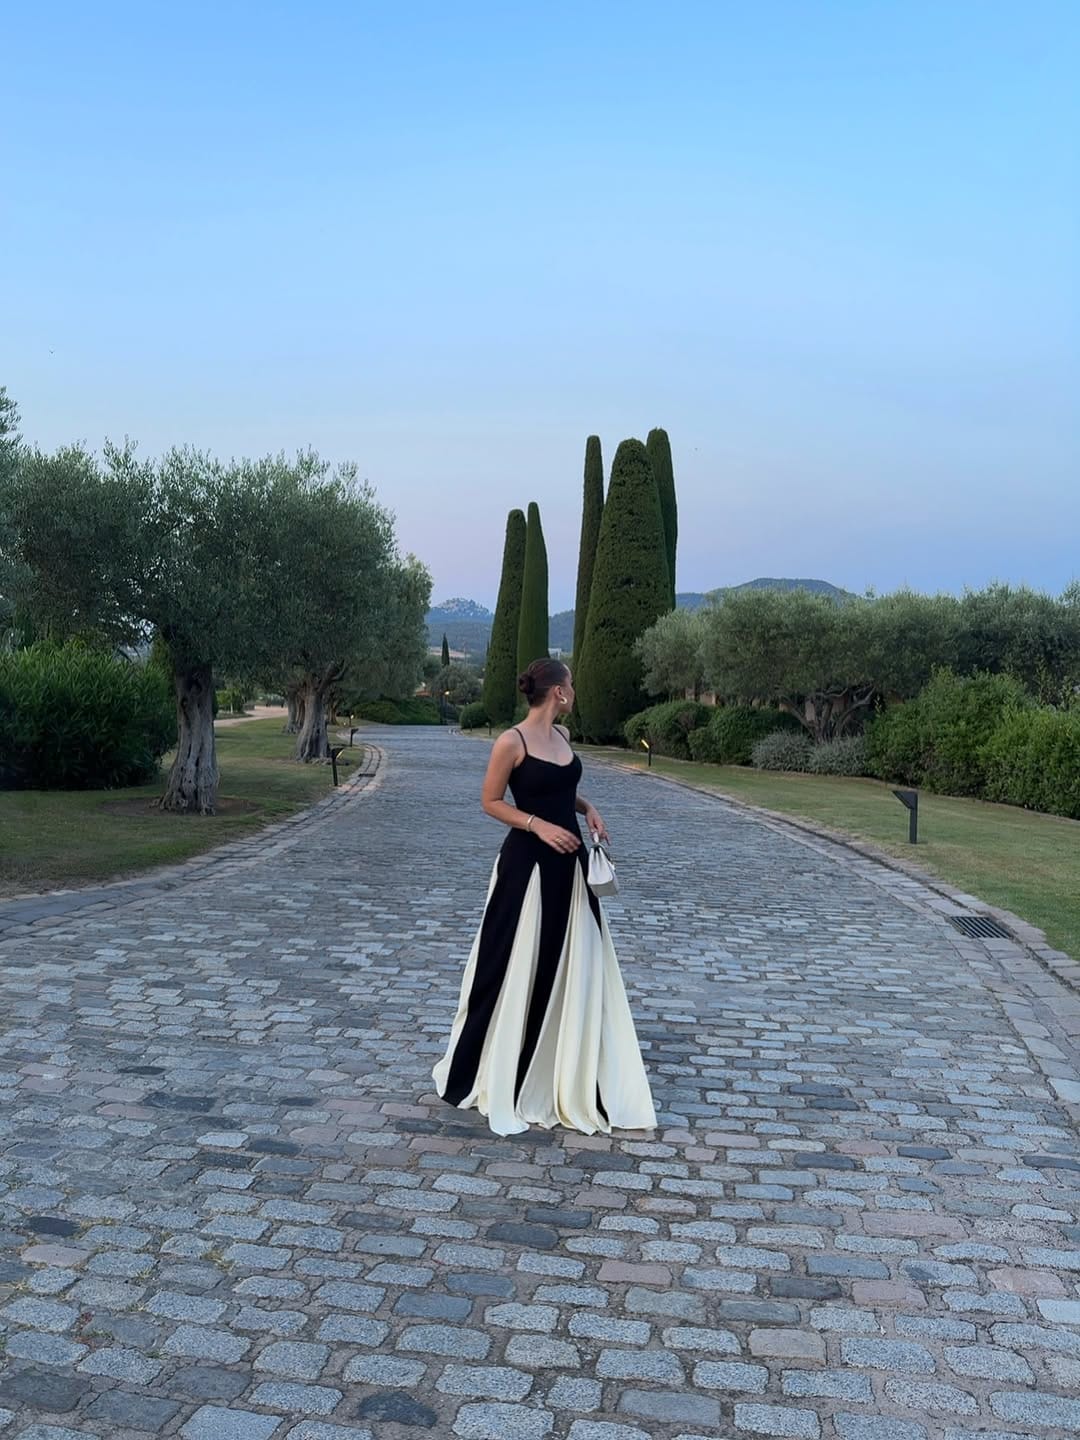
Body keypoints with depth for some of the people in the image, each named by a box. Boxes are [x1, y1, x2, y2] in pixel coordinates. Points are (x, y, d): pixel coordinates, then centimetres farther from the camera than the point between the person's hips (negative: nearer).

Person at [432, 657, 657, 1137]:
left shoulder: (563, 735, 7)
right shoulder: (511, 741, -14)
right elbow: (490, 802, -9)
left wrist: (587, 807, 4)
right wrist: (539, 825, -18)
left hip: (569, 864, 8)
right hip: (528, 864, -8)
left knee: (574, 967, 11)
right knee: (517, 969, 3)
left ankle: (566, 1076, 25)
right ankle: (496, 1078, 21)